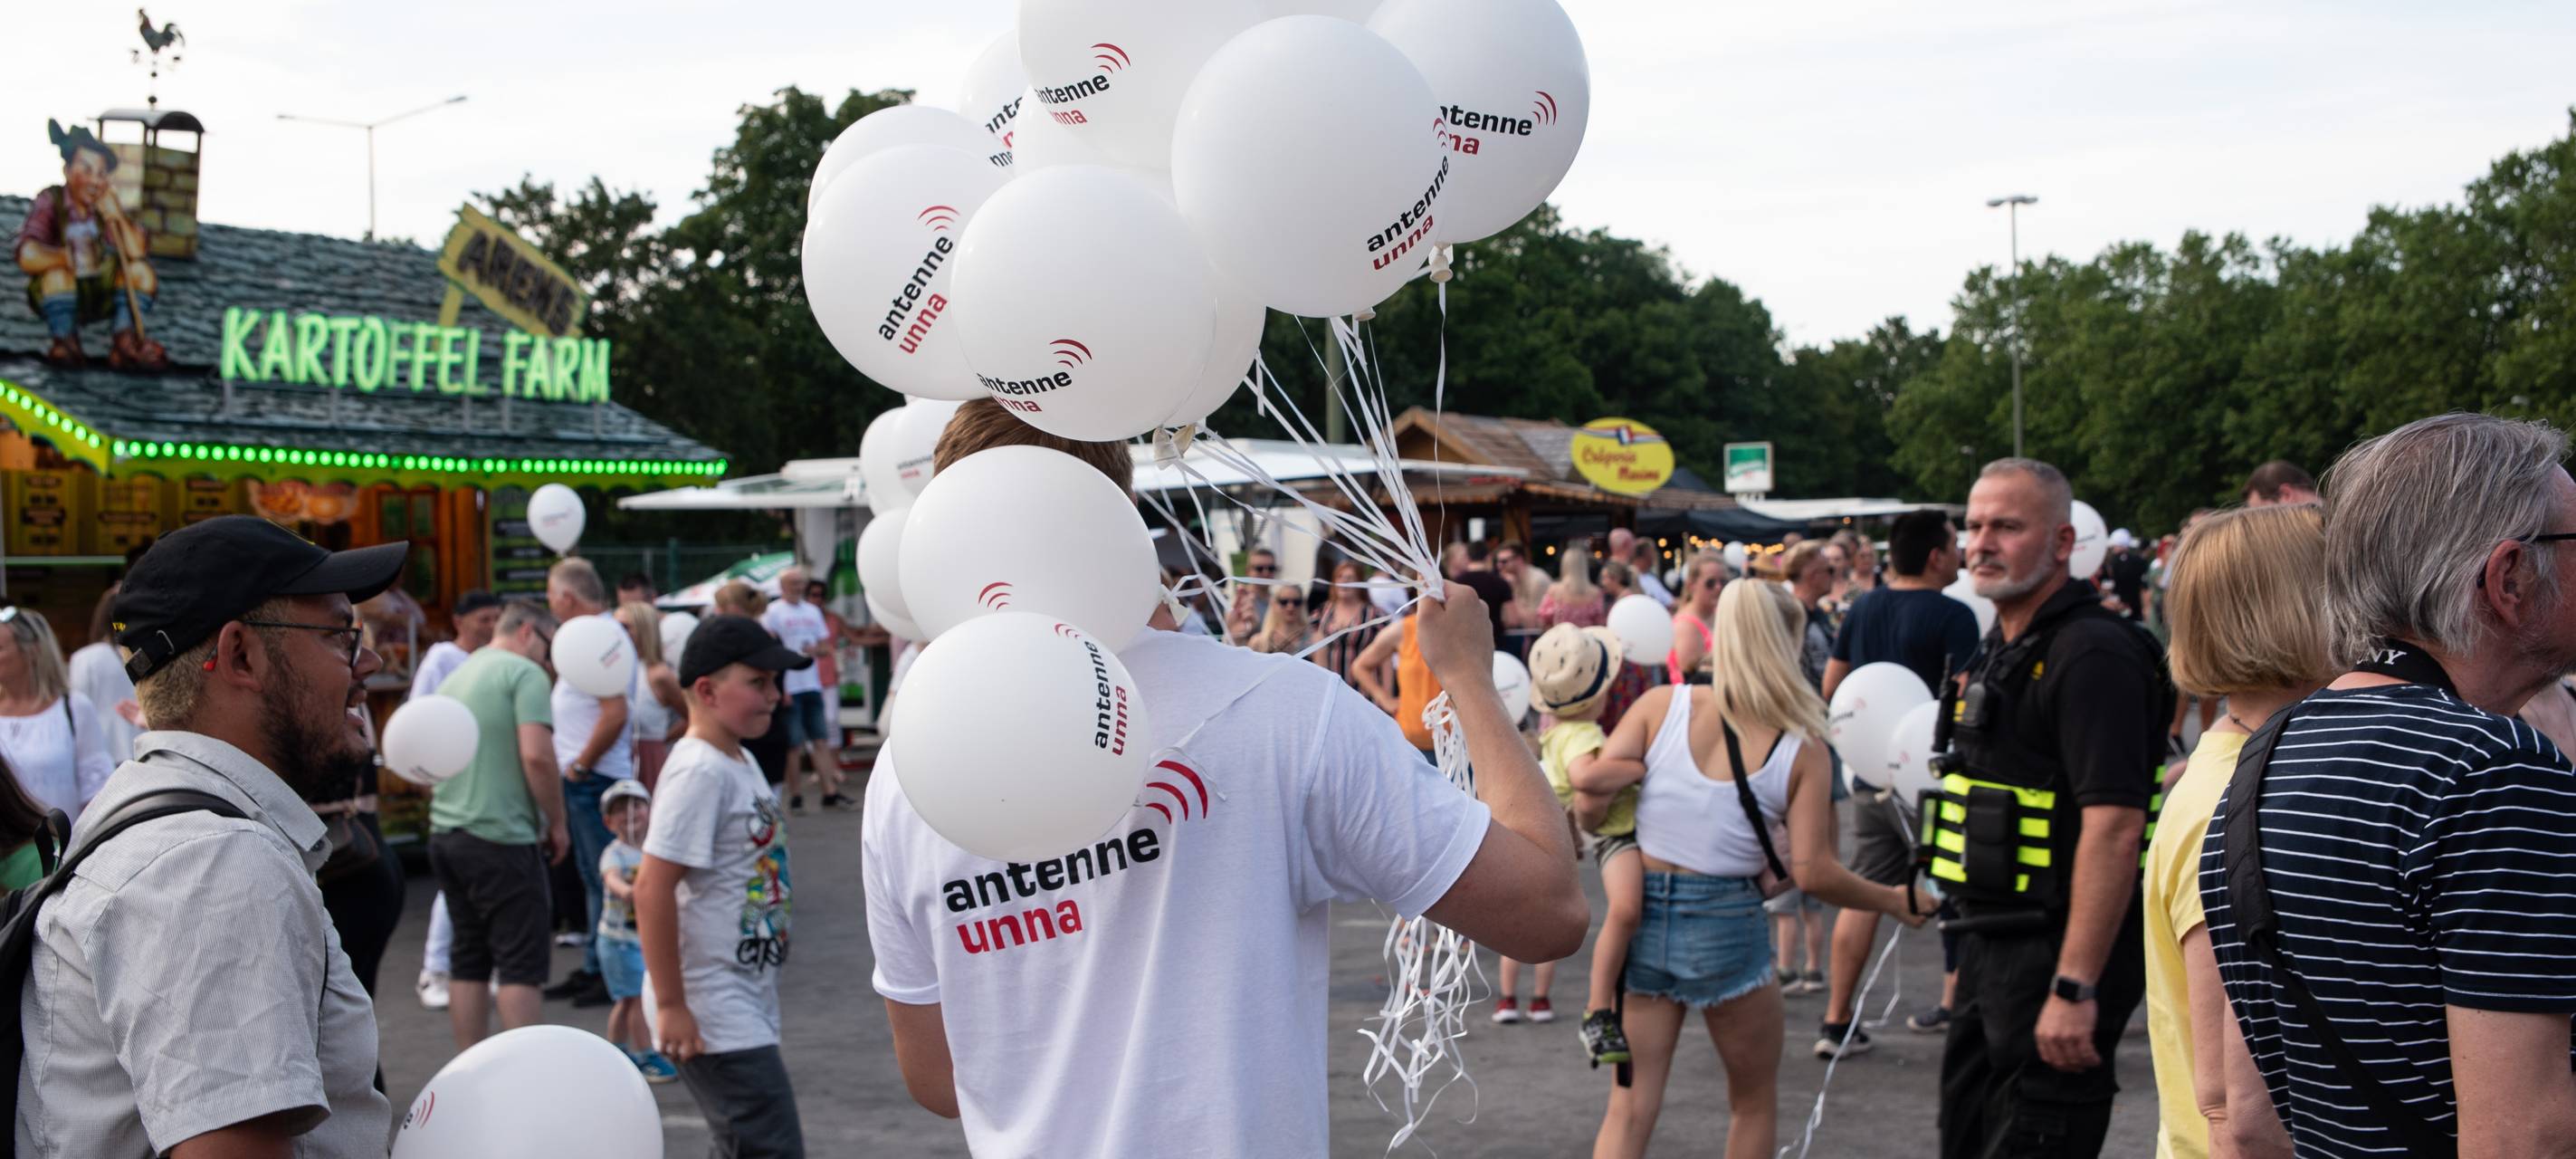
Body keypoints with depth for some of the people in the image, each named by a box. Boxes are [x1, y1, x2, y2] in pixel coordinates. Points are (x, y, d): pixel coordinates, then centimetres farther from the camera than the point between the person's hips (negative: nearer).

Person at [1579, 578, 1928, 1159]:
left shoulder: (1662, 705, -3)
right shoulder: (1803, 749, -7)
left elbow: (1590, 778, -15)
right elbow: (1812, 872, -10)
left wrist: (1644, 768, 4)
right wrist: (1896, 901, 4)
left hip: (1643, 915, 2)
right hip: (1727, 928, -2)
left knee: (1630, 1107, 8)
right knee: (1754, 1103, 20)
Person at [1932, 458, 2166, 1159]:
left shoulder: (2091, 653, -18)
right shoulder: (2004, 648, 14)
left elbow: (2113, 827, -25)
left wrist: (2075, 988, -29)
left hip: (2055, 951, -10)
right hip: (1993, 944, 10)